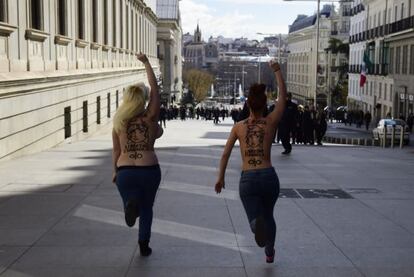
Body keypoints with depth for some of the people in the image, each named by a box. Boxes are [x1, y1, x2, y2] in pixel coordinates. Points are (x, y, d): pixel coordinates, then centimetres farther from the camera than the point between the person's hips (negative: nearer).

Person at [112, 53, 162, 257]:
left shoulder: (119, 122, -1)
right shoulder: (150, 118, -7)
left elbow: (117, 151, 4)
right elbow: (155, 89, -4)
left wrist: (115, 171, 18)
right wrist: (146, 63, -1)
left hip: (125, 171, 1)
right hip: (149, 170, 0)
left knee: (133, 203, 12)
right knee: (146, 208, 19)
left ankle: (131, 204, -24)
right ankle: (143, 244, 14)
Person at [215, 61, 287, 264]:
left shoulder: (238, 126, 2)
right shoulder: (270, 122, -1)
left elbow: (226, 153, 2)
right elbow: (283, 97, 9)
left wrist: (221, 177, 12)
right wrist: (277, 71, 15)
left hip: (247, 179, -1)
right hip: (269, 176, 1)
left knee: (256, 218, -2)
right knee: (268, 215, 27)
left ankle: (257, 225, -40)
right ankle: (269, 252, 37)